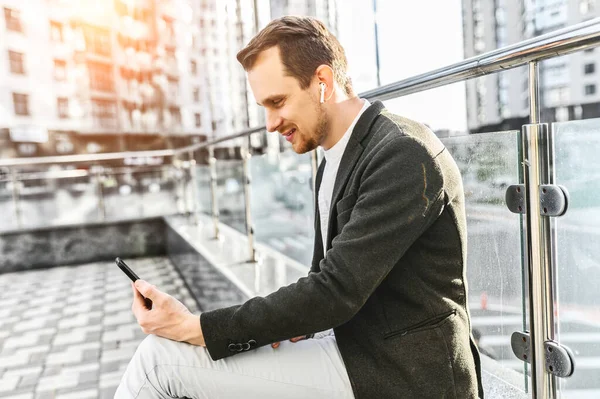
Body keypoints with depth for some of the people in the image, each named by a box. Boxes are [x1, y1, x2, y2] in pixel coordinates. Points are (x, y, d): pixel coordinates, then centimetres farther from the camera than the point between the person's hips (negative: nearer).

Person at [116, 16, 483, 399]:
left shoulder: (404, 154, -19)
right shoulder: (334, 167, 10)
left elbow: (337, 290, -24)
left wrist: (197, 329, -18)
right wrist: (295, 321, -6)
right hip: (366, 352, 8)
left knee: (163, 356, -11)